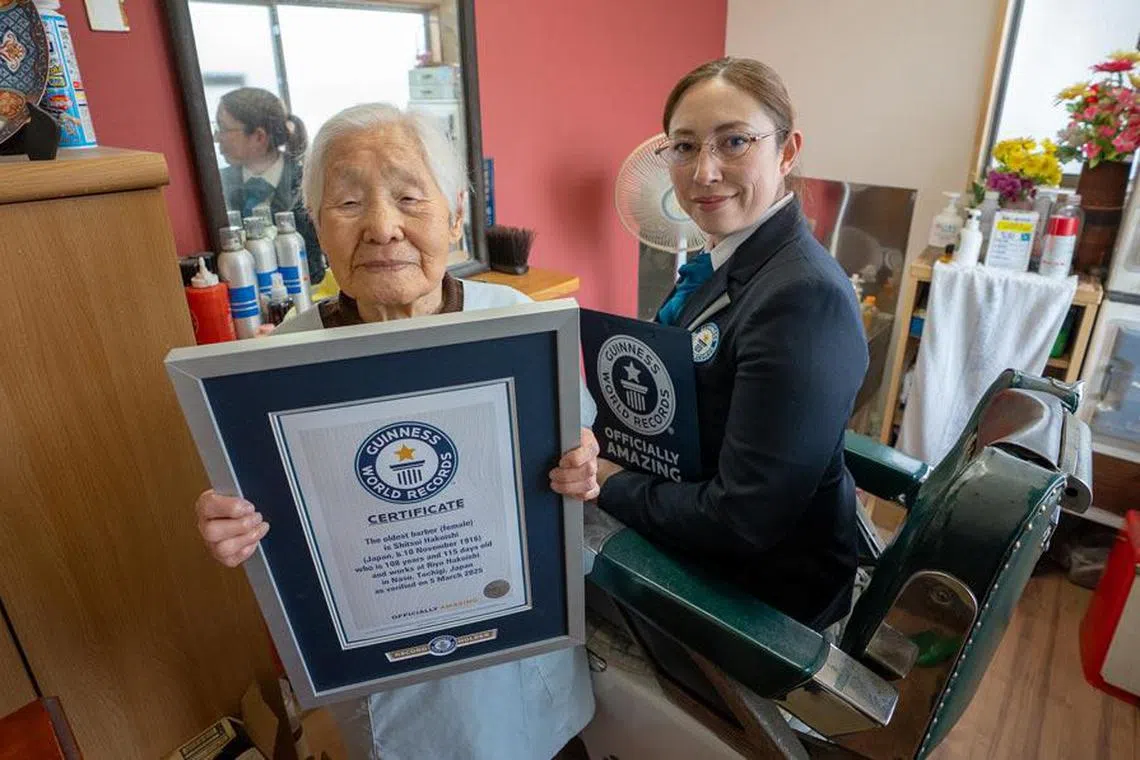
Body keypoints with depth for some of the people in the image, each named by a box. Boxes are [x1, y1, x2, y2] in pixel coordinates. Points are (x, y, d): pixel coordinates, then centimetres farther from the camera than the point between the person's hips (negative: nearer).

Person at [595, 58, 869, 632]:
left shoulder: (804, 295, -28)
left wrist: (611, 487, -15)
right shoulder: (723, 261, 0)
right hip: (699, 543, 7)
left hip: (766, 589, -7)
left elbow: (742, 518, -28)